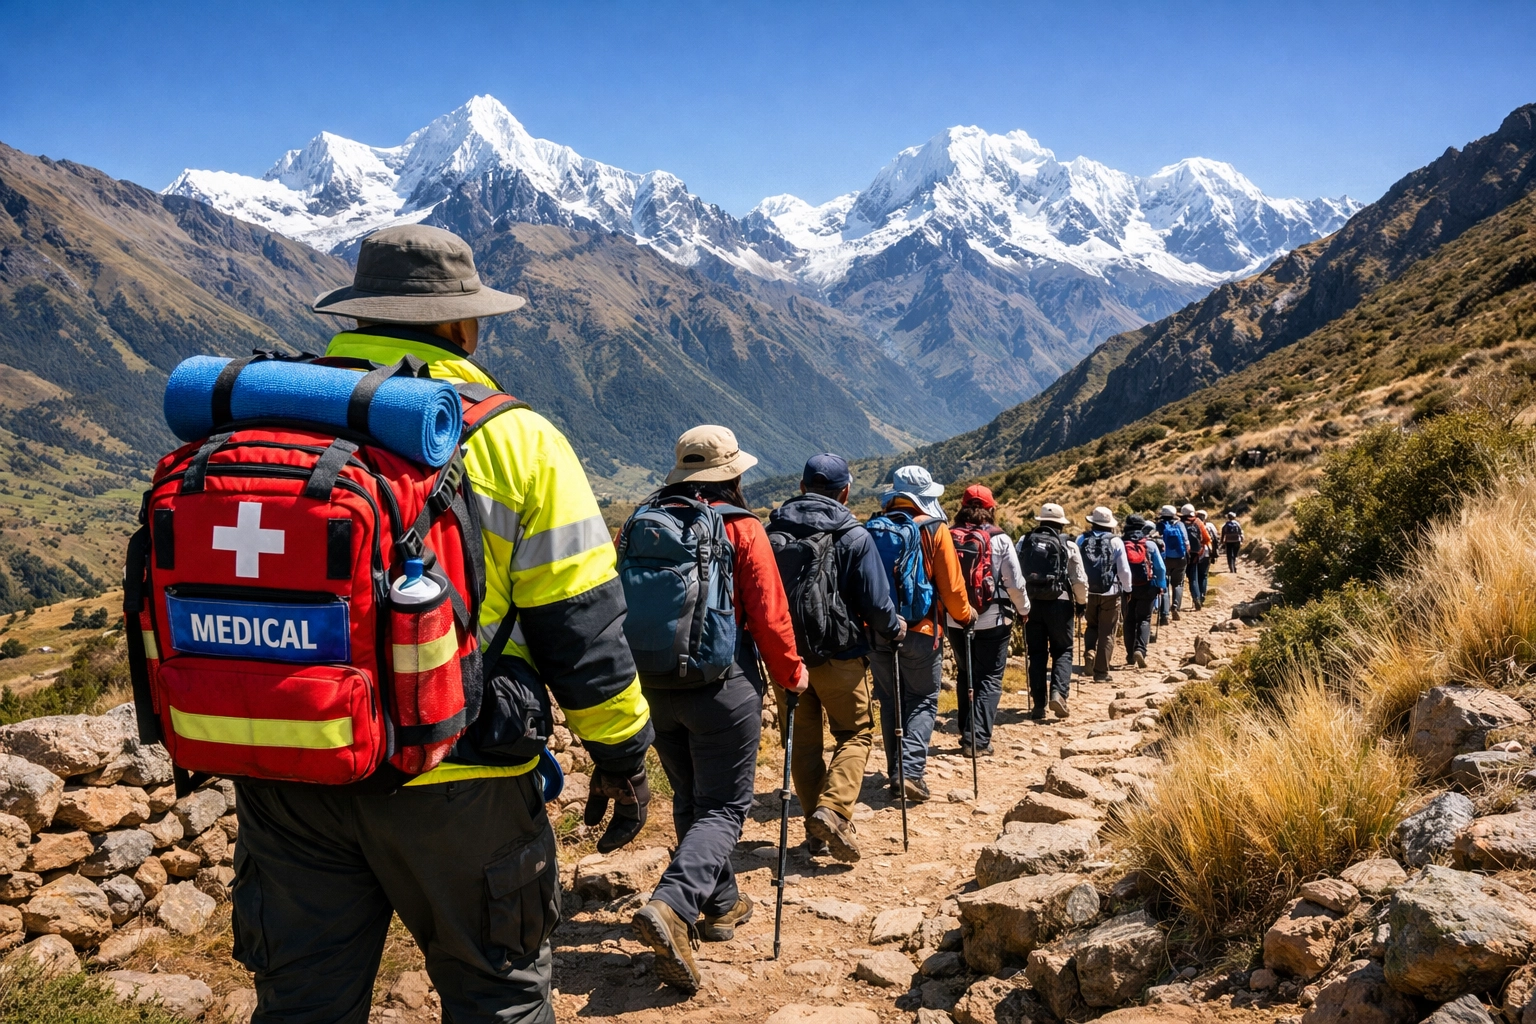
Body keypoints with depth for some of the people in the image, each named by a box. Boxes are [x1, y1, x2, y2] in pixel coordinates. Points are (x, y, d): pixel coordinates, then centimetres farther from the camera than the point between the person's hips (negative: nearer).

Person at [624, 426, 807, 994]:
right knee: (724, 806, 1)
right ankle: (671, 905, -18)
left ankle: (722, 904, 31)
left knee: (690, 801, 19)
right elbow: (769, 616, -8)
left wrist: (632, 676, 21)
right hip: (723, 688, -5)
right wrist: (793, 674, 7)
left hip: (655, 687, 5)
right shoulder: (741, 528, -8)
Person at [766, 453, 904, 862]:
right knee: (855, 733, 11)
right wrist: (894, 628, 10)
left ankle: (816, 832, 16)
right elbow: (875, 601, -10)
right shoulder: (853, 536, -9)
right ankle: (833, 809, -9)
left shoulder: (772, 531, 2)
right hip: (839, 654, -3)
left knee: (802, 740, 13)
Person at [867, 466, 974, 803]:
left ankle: (895, 773, 17)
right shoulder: (934, 529, -6)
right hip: (919, 631, -3)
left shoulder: (872, 527, 2)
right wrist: (964, 615, 12)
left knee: (890, 702, 14)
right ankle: (911, 771, -7)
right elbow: (951, 584, -6)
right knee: (922, 702, 7)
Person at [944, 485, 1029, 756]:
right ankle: (978, 740, -4)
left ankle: (967, 734, 23)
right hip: (992, 621, -3)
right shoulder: (999, 539, -8)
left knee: (966, 676, 19)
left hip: (955, 620, 3)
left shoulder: (947, 538, -2)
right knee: (990, 680, 6)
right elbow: (1015, 582, -7)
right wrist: (1023, 609, 10)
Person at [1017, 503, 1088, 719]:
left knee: (1037, 653, 11)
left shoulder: (1024, 542, 3)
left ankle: (1038, 703, 9)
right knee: (1062, 651, 10)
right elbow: (1079, 580, -3)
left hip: (1031, 603, 2)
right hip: (1059, 603, -2)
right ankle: (1058, 692, -10)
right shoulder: (1068, 546, -2)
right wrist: (1082, 602, 15)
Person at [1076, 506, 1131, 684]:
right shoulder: (1115, 542, -7)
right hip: (1110, 593, -2)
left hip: (1088, 591, 2)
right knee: (1106, 633, 6)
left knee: (1092, 625, 24)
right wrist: (1127, 589, 10)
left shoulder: (1081, 539, -2)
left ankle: (1089, 650, -3)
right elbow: (1124, 570, -5)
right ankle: (1101, 672, 7)